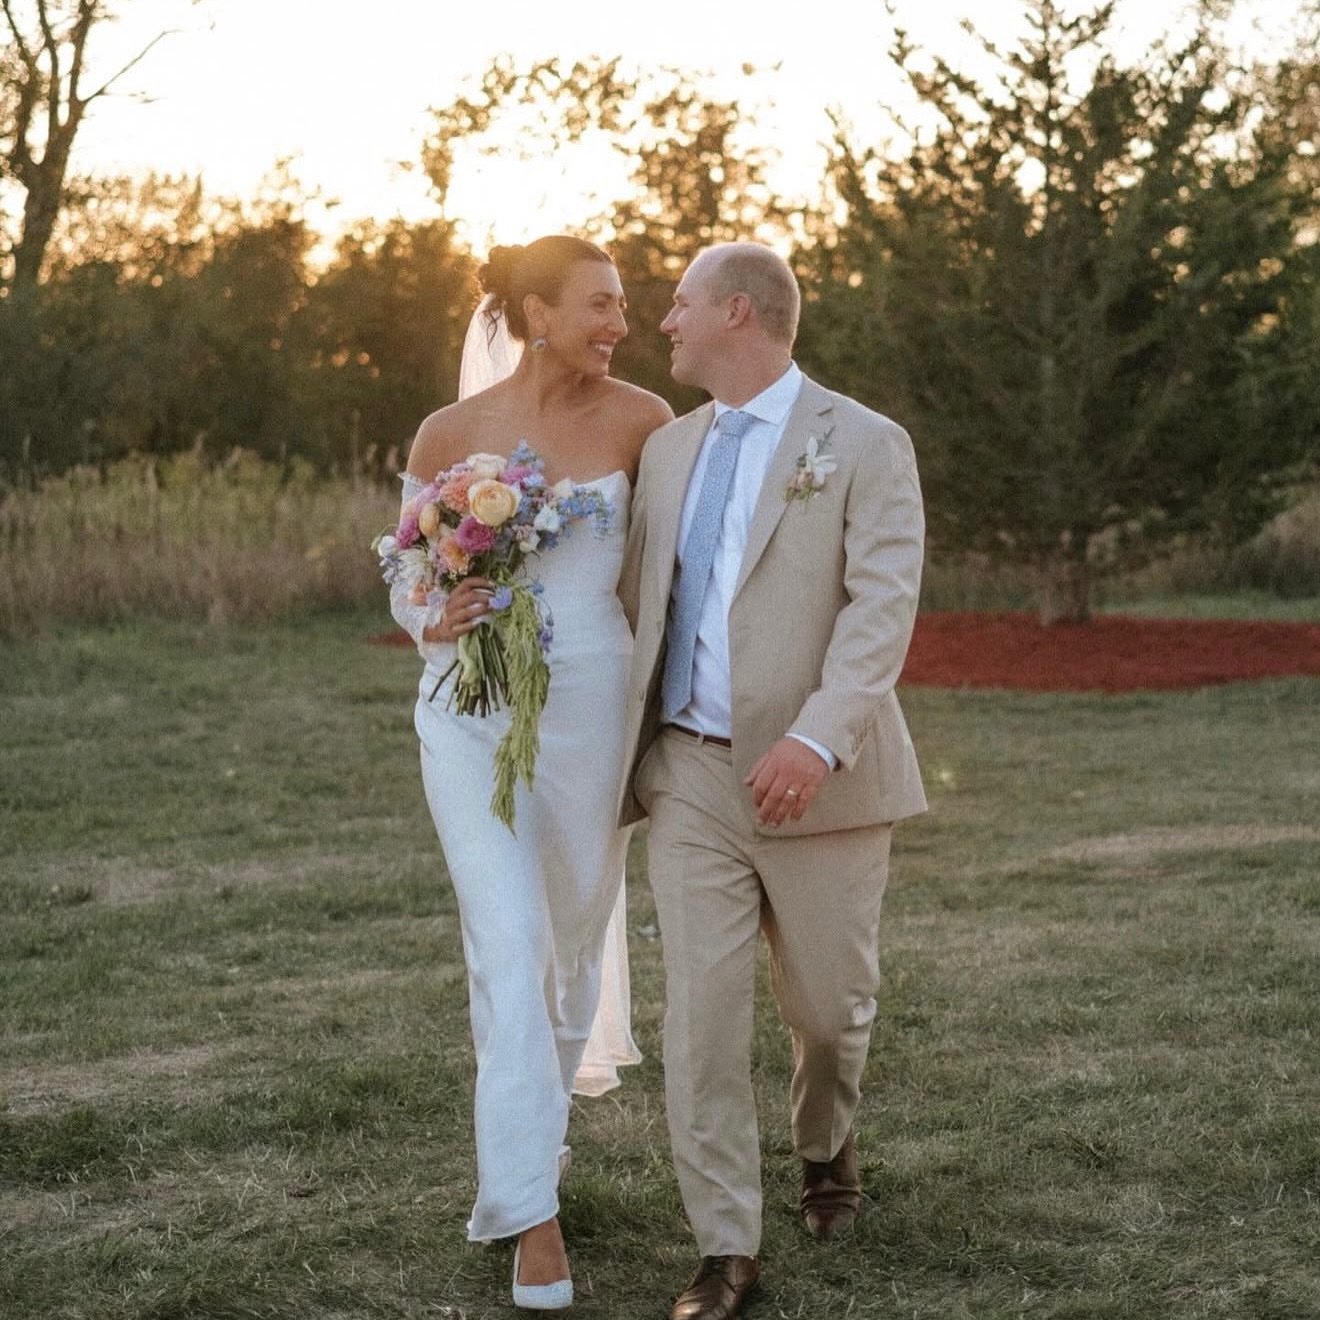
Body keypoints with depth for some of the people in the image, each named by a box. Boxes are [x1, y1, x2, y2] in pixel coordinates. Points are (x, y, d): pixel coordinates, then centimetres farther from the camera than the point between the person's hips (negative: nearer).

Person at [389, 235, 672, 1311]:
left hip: (590, 709, 2)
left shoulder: (637, 419, -2)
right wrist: (434, 623, -15)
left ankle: (530, 1136, 40)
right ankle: (534, 1214, -7)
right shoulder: (448, 436, -2)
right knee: (510, 950, -10)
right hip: (474, 713, -2)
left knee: (572, 941, 15)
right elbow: (408, 584, 6)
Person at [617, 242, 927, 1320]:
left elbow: (883, 607, -16)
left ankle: (826, 1149, 42)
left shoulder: (865, 446, -6)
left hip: (817, 782, -3)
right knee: (702, 1009, -5)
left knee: (829, 1004, 11)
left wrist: (818, 740, -29)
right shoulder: (669, 449, 12)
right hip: (691, 774, 4)